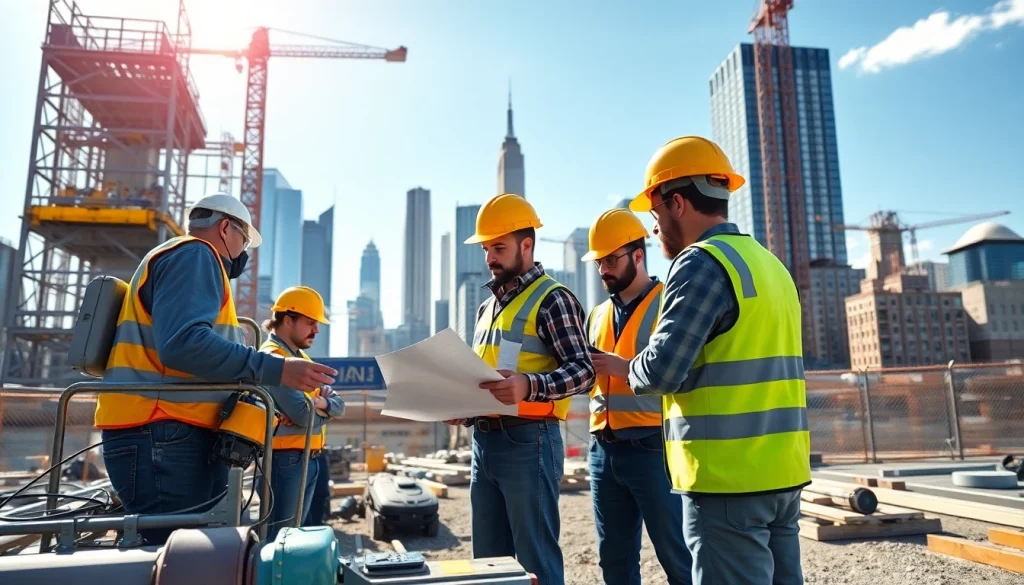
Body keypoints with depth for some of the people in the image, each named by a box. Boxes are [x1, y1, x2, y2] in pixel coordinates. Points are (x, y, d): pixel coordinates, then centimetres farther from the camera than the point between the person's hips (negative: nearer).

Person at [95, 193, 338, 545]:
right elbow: (183, 343, -23)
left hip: (169, 435, 11)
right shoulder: (194, 254, -5)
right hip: (163, 435, -11)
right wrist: (275, 370, -23)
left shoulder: (178, 259, 28)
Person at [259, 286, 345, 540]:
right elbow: (305, 416, -23)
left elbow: (339, 405, 8)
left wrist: (321, 401, -13)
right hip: (285, 461, -9)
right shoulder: (273, 358, -15)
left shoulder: (301, 357, 15)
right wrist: (325, 410, -2)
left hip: (309, 460, 9)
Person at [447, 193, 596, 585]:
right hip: (484, 442, 8)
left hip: (528, 441, -8)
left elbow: (583, 371, -15)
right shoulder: (488, 306, 18)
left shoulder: (552, 298, -6)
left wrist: (529, 385, -32)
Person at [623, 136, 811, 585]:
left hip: (728, 478, -9)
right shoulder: (770, 263, 15)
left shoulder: (702, 262, -13)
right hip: (781, 470, 9)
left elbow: (662, 370, -20)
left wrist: (630, 369, 1)